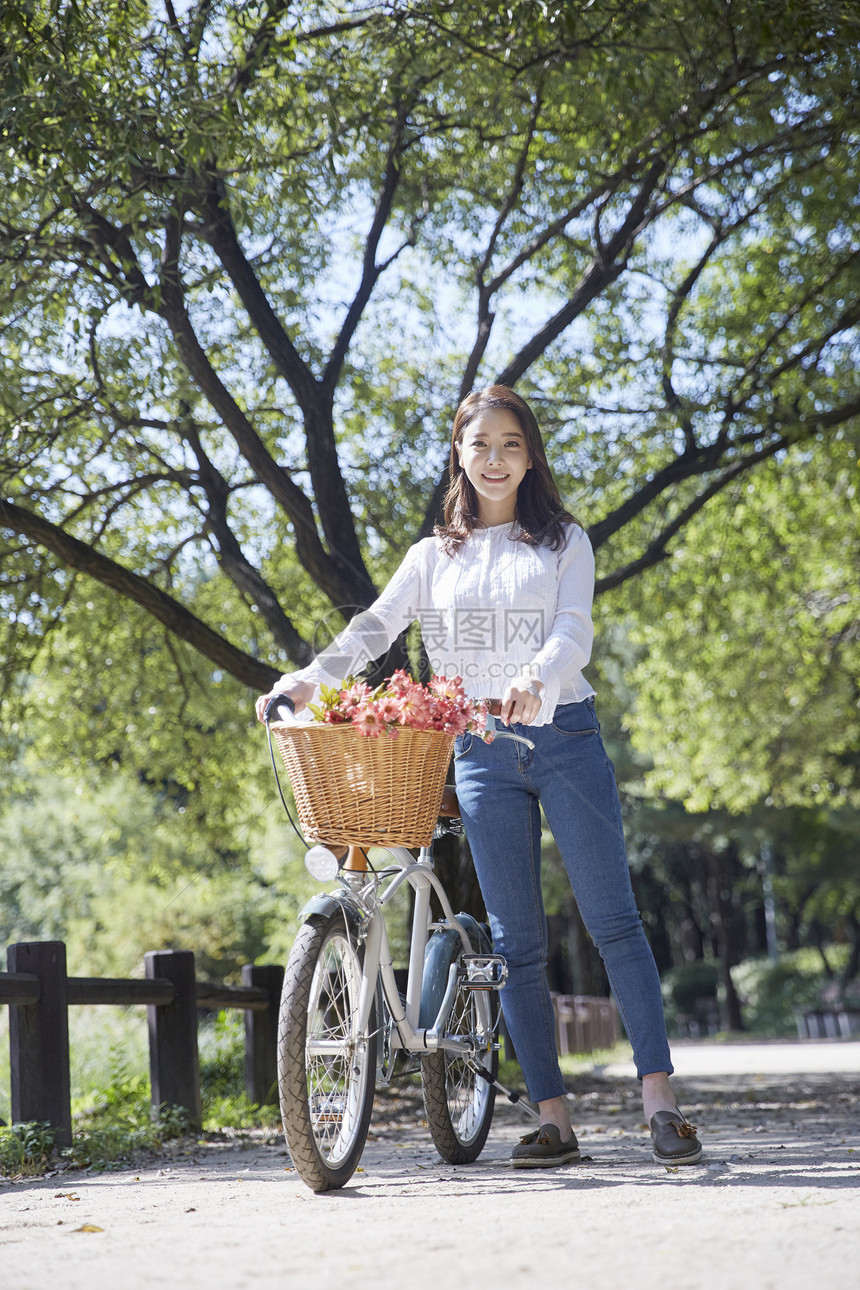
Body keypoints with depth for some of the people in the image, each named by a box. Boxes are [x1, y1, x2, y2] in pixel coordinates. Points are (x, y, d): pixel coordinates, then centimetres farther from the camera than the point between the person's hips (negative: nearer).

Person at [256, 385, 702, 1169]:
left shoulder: (563, 542, 8)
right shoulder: (436, 555, 14)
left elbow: (574, 630, -8)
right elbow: (377, 626, 1)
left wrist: (537, 679, -30)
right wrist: (313, 677, -18)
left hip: (565, 736, -2)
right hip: (482, 756, 2)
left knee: (612, 919, -6)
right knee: (516, 941, 0)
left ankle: (659, 1098, -6)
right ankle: (553, 1118, 2)